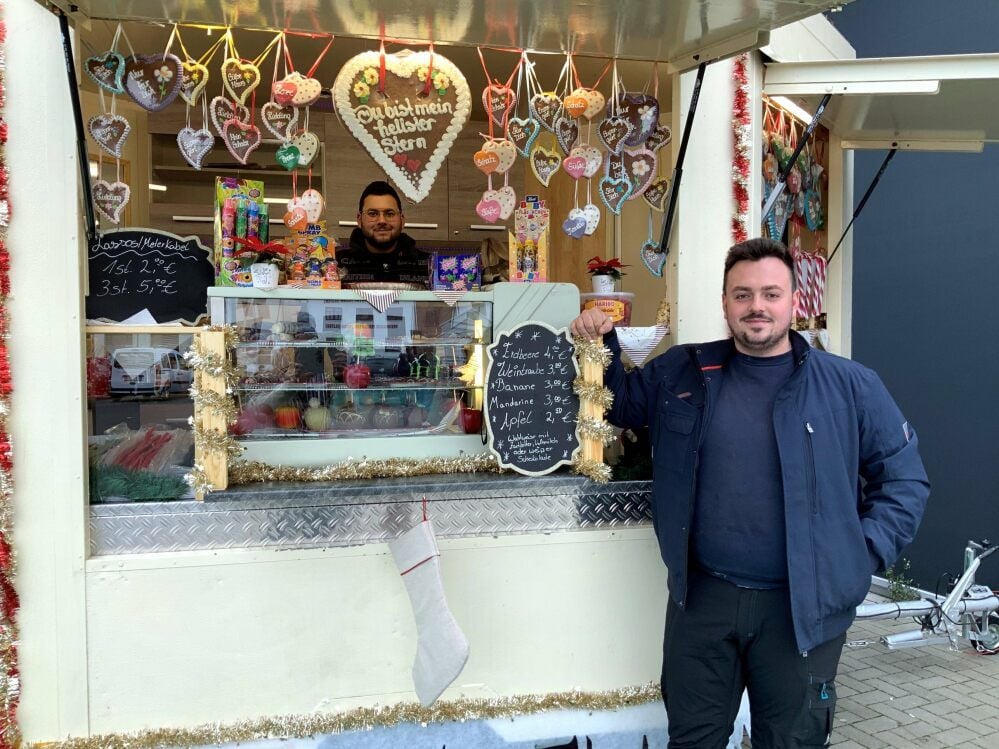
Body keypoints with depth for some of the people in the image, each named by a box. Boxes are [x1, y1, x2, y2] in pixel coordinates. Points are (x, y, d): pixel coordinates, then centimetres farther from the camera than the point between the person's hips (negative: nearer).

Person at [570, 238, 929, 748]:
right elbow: (619, 402, 17)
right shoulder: (681, 372, 3)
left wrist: (864, 554, -8)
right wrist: (600, 344, 0)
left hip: (803, 605, -1)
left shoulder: (851, 386, -3)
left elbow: (904, 480, 3)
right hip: (700, 595, 2)